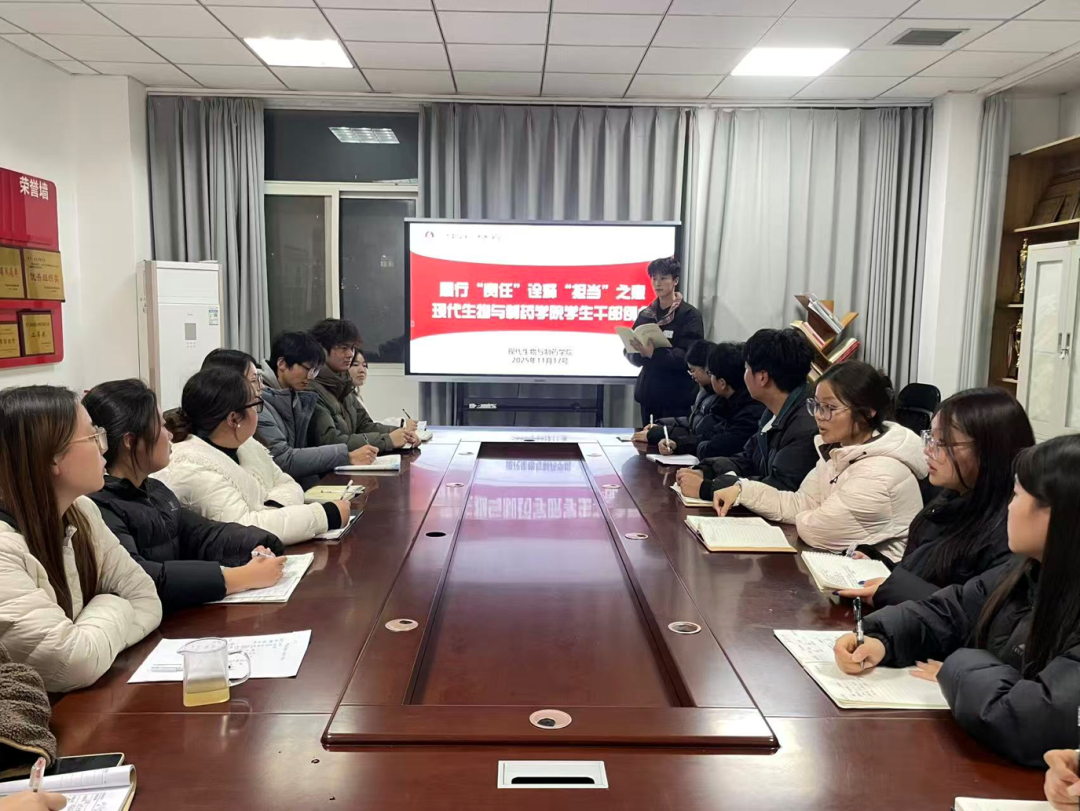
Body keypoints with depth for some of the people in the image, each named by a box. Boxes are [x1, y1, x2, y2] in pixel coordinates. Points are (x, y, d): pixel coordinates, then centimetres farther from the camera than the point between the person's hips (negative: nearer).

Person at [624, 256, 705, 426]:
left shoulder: (690, 314, -4)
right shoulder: (645, 314, 10)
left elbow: (688, 356, -14)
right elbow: (630, 352, 8)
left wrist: (653, 354, -26)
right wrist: (640, 352, -15)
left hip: (677, 396, -4)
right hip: (648, 393, 4)